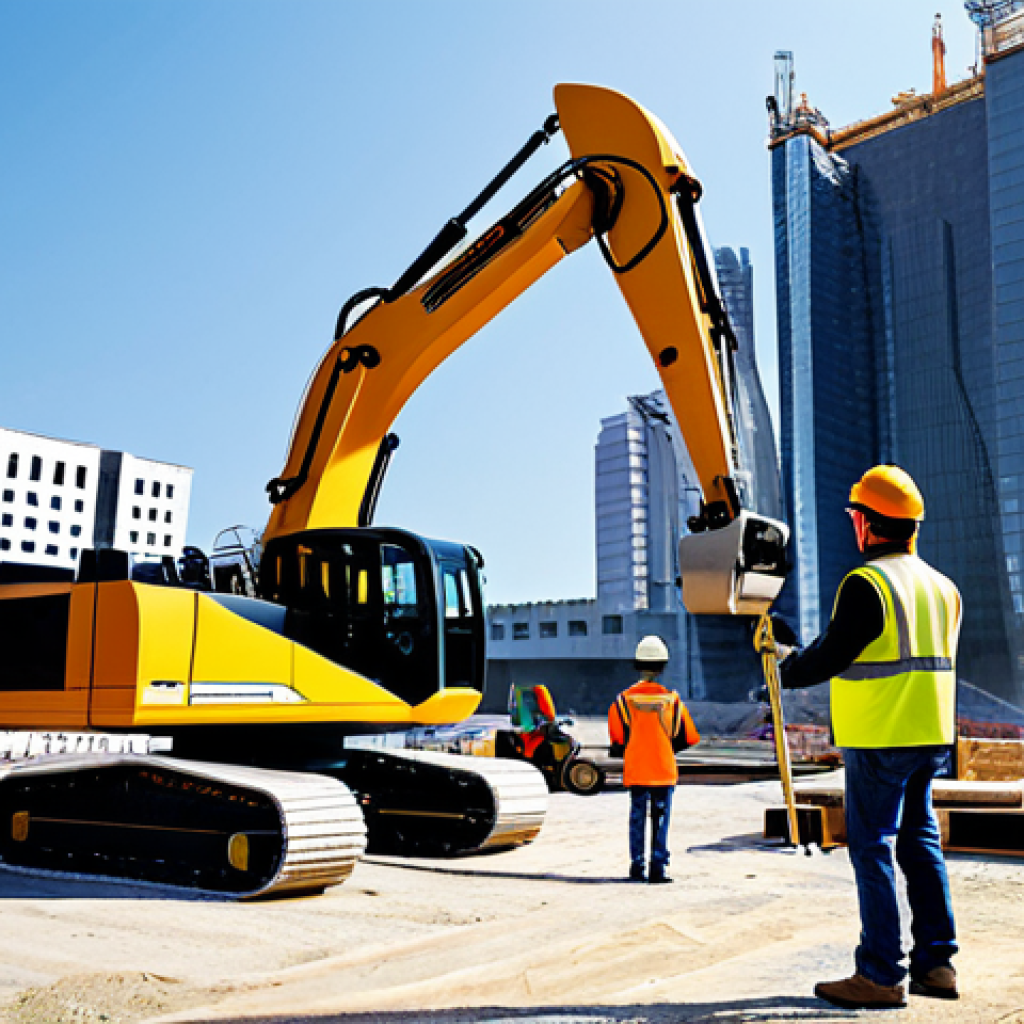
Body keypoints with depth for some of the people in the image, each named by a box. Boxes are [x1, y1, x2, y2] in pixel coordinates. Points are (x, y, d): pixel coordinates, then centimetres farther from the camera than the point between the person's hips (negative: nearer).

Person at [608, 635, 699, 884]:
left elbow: (616, 740, -3)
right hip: (664, 770, -1)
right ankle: (658, 868, 3)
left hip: (635, 770, 1)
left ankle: (637, 867, 13)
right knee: (661, 817, 5)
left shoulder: (624, 699, -6)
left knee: (637, 818, 10)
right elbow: (686, 737, 2)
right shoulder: (671, 699, -6)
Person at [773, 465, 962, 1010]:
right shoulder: (941, 586, 11)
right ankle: (936, 963, 21)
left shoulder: (866, 583, -15)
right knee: (920, 842, 16)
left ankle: (881, 977, 3)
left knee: (873, 849, -1)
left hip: (880, 740, -8)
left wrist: (785, 671, 4)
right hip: (931, 737, 8)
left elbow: (830, 655, -15)